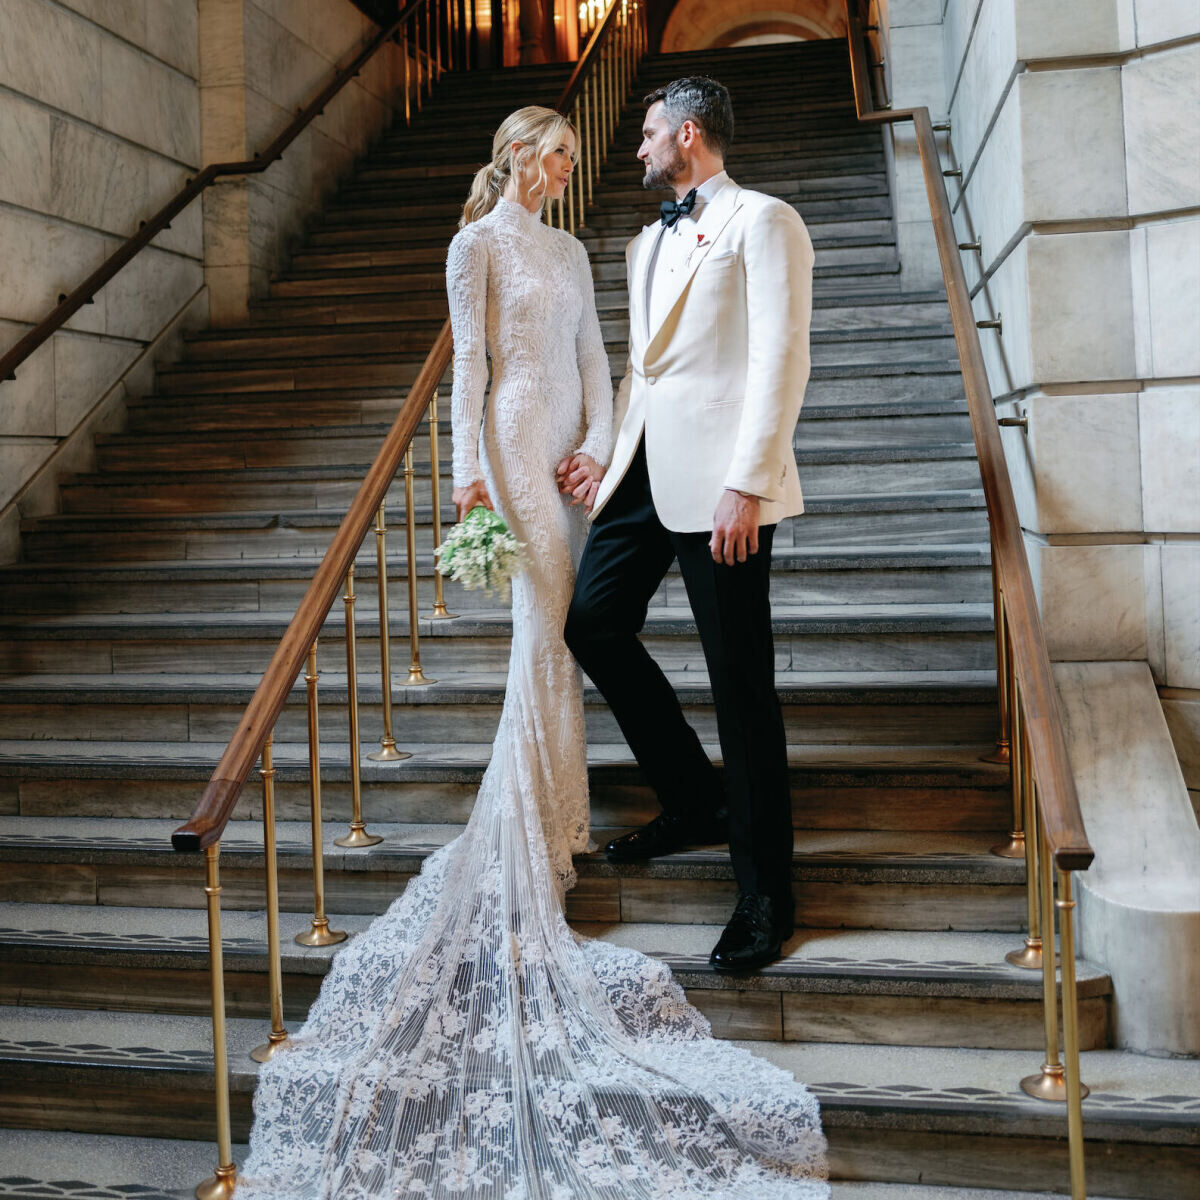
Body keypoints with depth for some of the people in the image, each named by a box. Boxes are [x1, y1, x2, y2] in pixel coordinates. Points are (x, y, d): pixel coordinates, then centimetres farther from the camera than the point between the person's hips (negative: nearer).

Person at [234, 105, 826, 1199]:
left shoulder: (572, 252, 20)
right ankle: (537, 835, -5)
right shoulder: (478, 247, 0)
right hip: (517, 444, -7)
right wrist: (472, 472, -14)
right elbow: (468, 364, -7)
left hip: (578, 452, 7)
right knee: (545, 624, -11)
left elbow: (594, 356, 16)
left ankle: (554, 812, 16)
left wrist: (600, 443, 1)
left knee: (567, 626, 7)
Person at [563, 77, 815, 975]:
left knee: (741, 682, -4)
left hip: (718, 480, -8)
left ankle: (765, 893, 8)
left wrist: (746, 483, -20)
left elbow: (781, 359, -12)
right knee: (593, 623, 6)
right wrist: (604, 454, 16)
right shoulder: (649, 242, 23)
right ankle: (695, 801, 24)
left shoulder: (761, 222, -3)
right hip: (645, 471, 9)